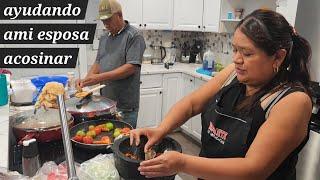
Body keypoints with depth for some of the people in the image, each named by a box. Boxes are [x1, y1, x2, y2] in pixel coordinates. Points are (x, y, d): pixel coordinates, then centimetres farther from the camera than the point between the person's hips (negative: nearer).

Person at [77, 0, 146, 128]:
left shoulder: (134, 36, -10)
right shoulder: (104, 38, 13)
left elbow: (131, 67, -18)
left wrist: (100, 77, -21)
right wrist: (86, 80, 1)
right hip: (105, 103, 6)